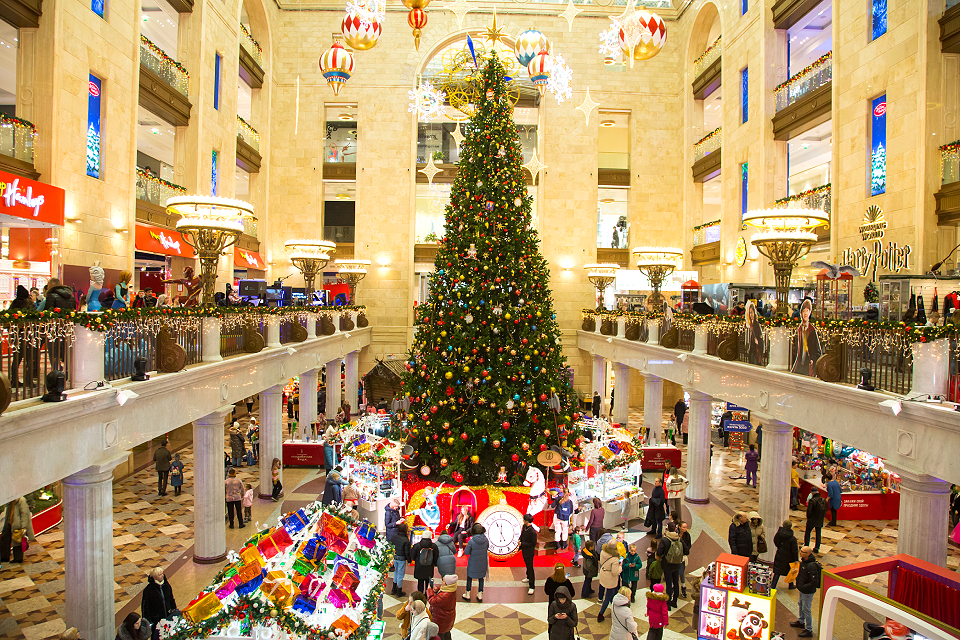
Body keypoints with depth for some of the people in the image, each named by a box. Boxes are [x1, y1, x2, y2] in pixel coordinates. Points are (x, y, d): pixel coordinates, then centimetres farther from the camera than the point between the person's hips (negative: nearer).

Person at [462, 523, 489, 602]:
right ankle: (480, 596, 27)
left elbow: (466, 552, -16)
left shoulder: (471, 541, -26)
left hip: (473, 563, -3)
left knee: (469, 577, 18)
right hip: (482, 563, 3)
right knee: (481, 578, 20)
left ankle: (467, 595, 29)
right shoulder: (486, 540, -15)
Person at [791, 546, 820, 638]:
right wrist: (798, 578, 6)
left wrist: (802, 587, -24)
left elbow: (814, 582, -27)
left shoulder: (812, 566, -31)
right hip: (802, 590, 9)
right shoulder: (803, 561, -3)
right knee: (801, 605, 26)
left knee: (806, 610, 3)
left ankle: (809, 631, 18)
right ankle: (801, 622, 47)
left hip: (808, 591, -9)